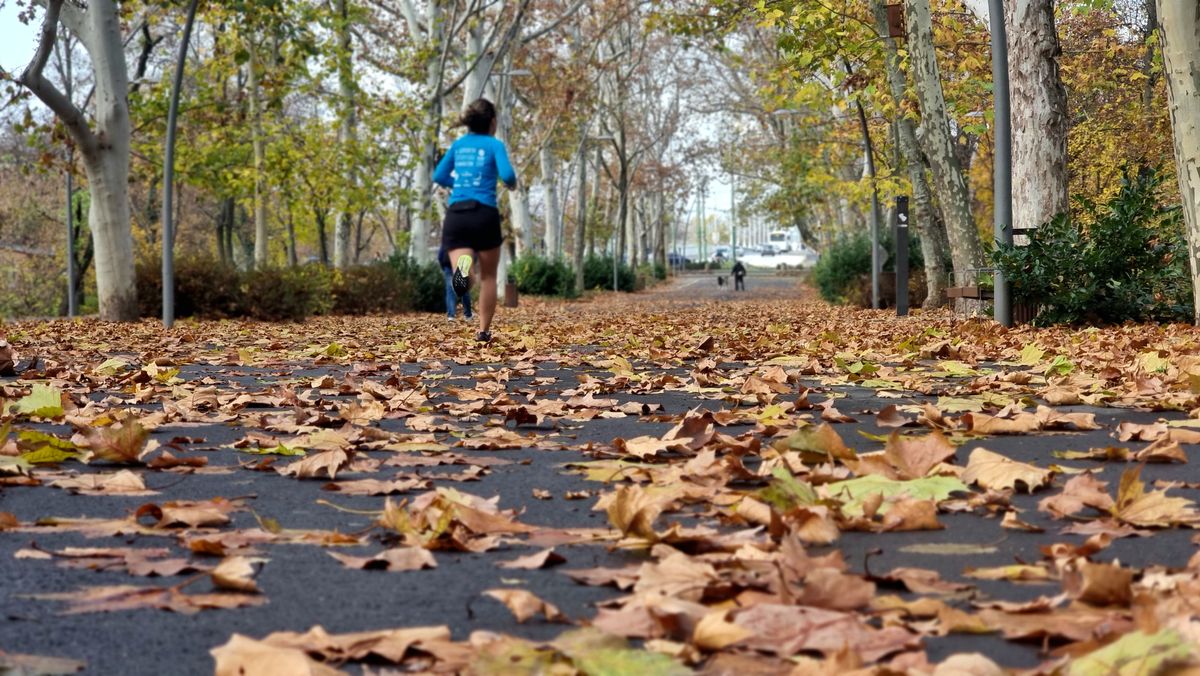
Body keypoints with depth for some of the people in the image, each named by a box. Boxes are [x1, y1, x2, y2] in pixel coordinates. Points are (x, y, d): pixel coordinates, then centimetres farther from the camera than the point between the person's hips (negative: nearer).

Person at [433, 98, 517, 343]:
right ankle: (483, 330, 14)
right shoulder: (494, 144, 2)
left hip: (455, 213, 3)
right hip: (484, 213, -2)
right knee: (488, 276, 14)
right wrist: (513, 184, 10)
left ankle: (462, 265, -43)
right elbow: (507, 174, -12)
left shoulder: (458, 144, 14)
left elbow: (439, 176, 14)